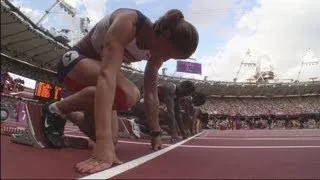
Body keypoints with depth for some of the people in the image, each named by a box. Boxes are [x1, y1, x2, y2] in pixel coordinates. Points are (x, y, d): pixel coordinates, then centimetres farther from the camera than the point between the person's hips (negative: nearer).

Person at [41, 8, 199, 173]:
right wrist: (104, 142, -53)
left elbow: (151, 94, -2)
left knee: (110, 138, -1)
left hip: (93, 77, 7)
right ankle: (56, 111, -12)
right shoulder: (128, 22, -31)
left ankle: (69, 115, 27)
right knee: (129, 94, -35)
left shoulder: (155, 54, -8)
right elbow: (107, 74, -45)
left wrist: (156, 134, -1)